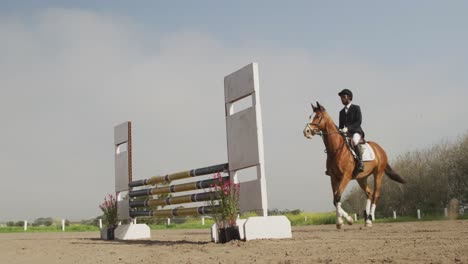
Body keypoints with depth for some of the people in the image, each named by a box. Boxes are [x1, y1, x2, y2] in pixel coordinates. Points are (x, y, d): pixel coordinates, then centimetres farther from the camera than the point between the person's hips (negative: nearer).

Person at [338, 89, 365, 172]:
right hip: (346, 134, 6)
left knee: (354, 140, -39)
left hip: (356, 132, -6)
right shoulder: (342, 112, 18)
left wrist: (348, 128, -23)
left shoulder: (356, 108, 1)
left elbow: (359, 122, -11)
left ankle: (360, 163, -35)